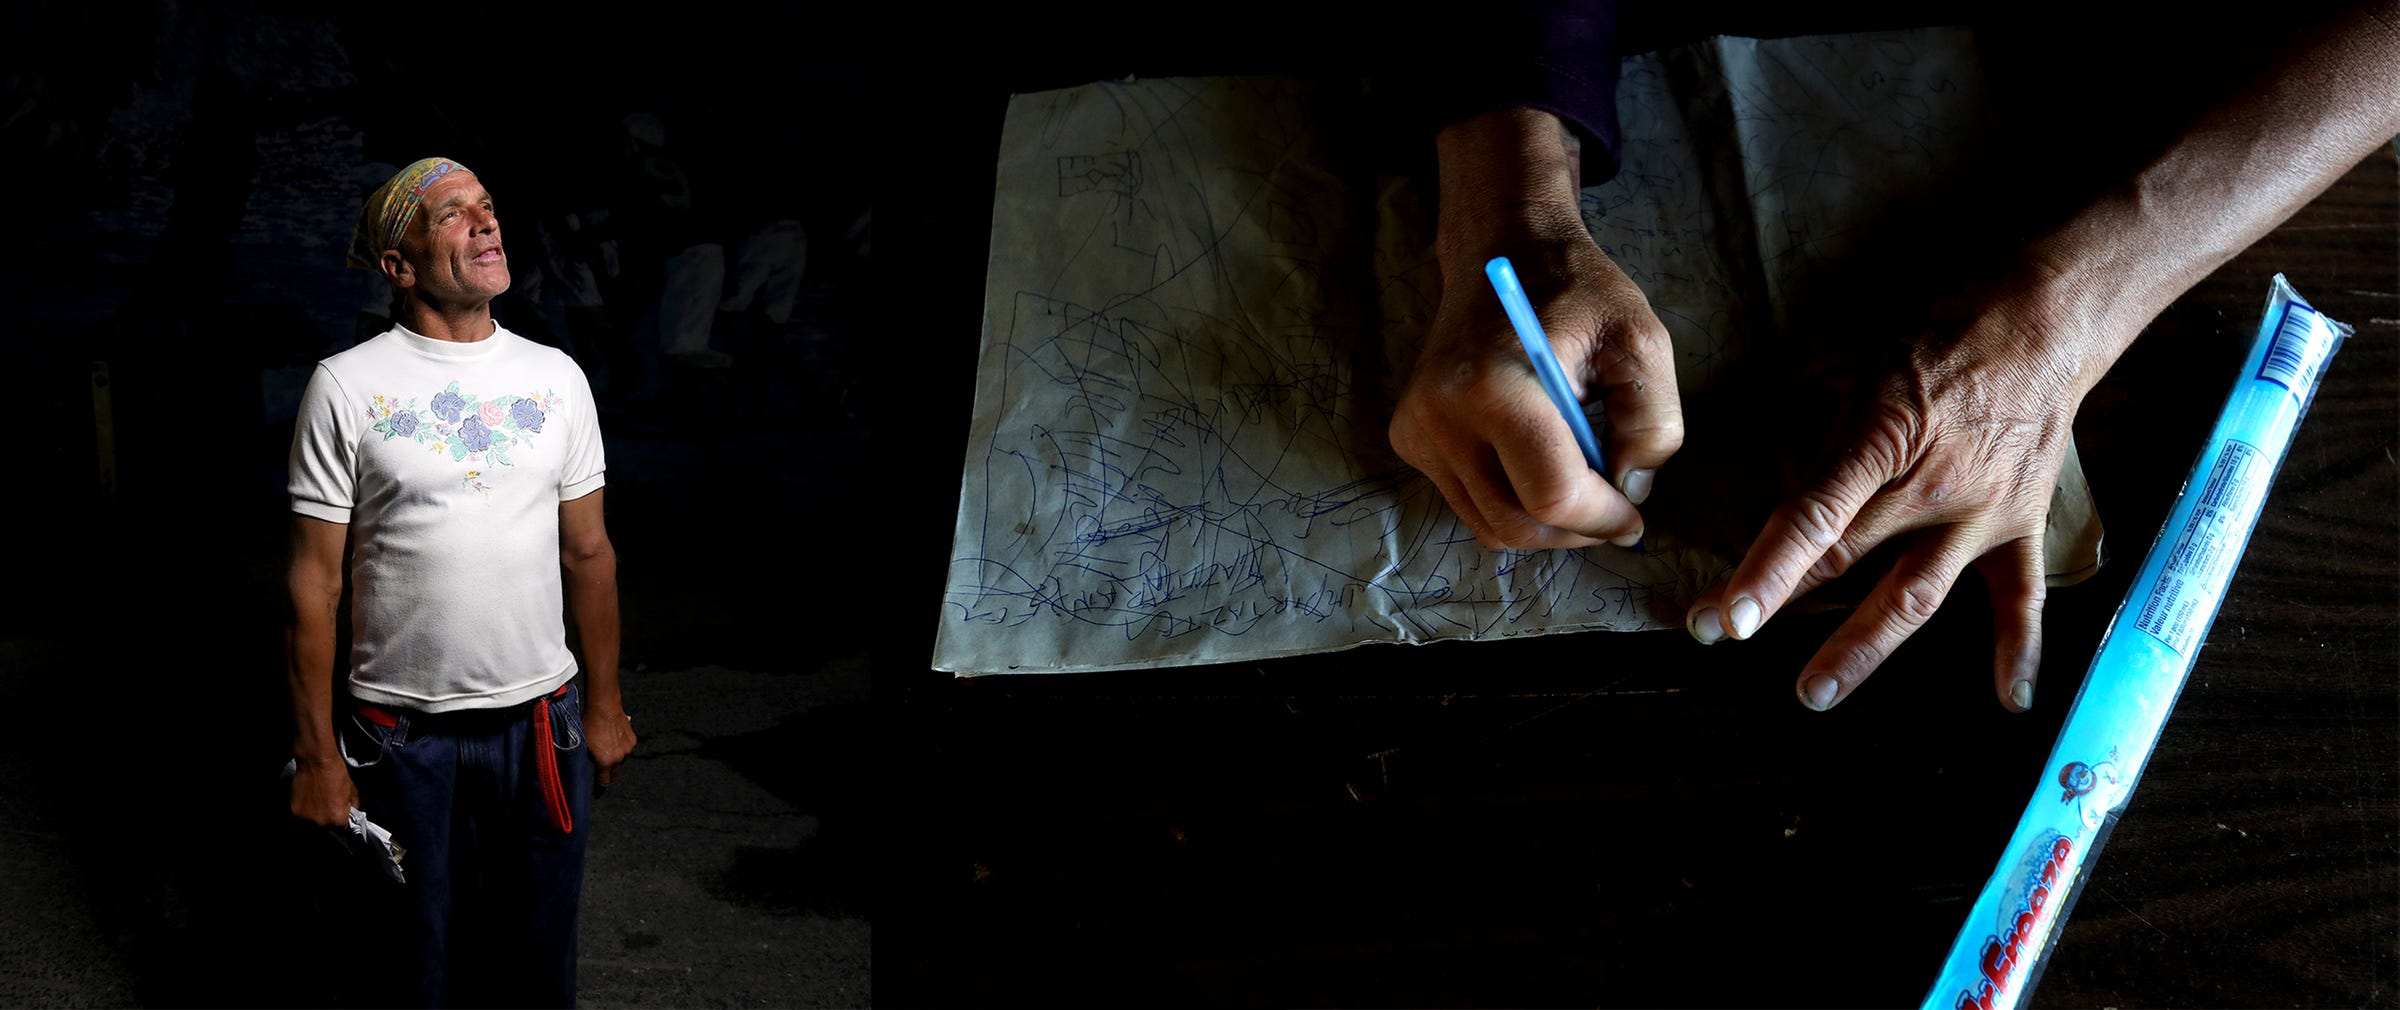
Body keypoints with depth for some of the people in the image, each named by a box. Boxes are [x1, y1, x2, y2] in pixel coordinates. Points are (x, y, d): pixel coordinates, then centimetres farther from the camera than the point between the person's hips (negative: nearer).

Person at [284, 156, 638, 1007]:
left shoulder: (556, 377, 4)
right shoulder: (346, 386, -7)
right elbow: (314, 582, -6)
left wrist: (605, 707, 11)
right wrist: (316, 757, -7)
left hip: (543, 721, 3)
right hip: (402, 735, -3)